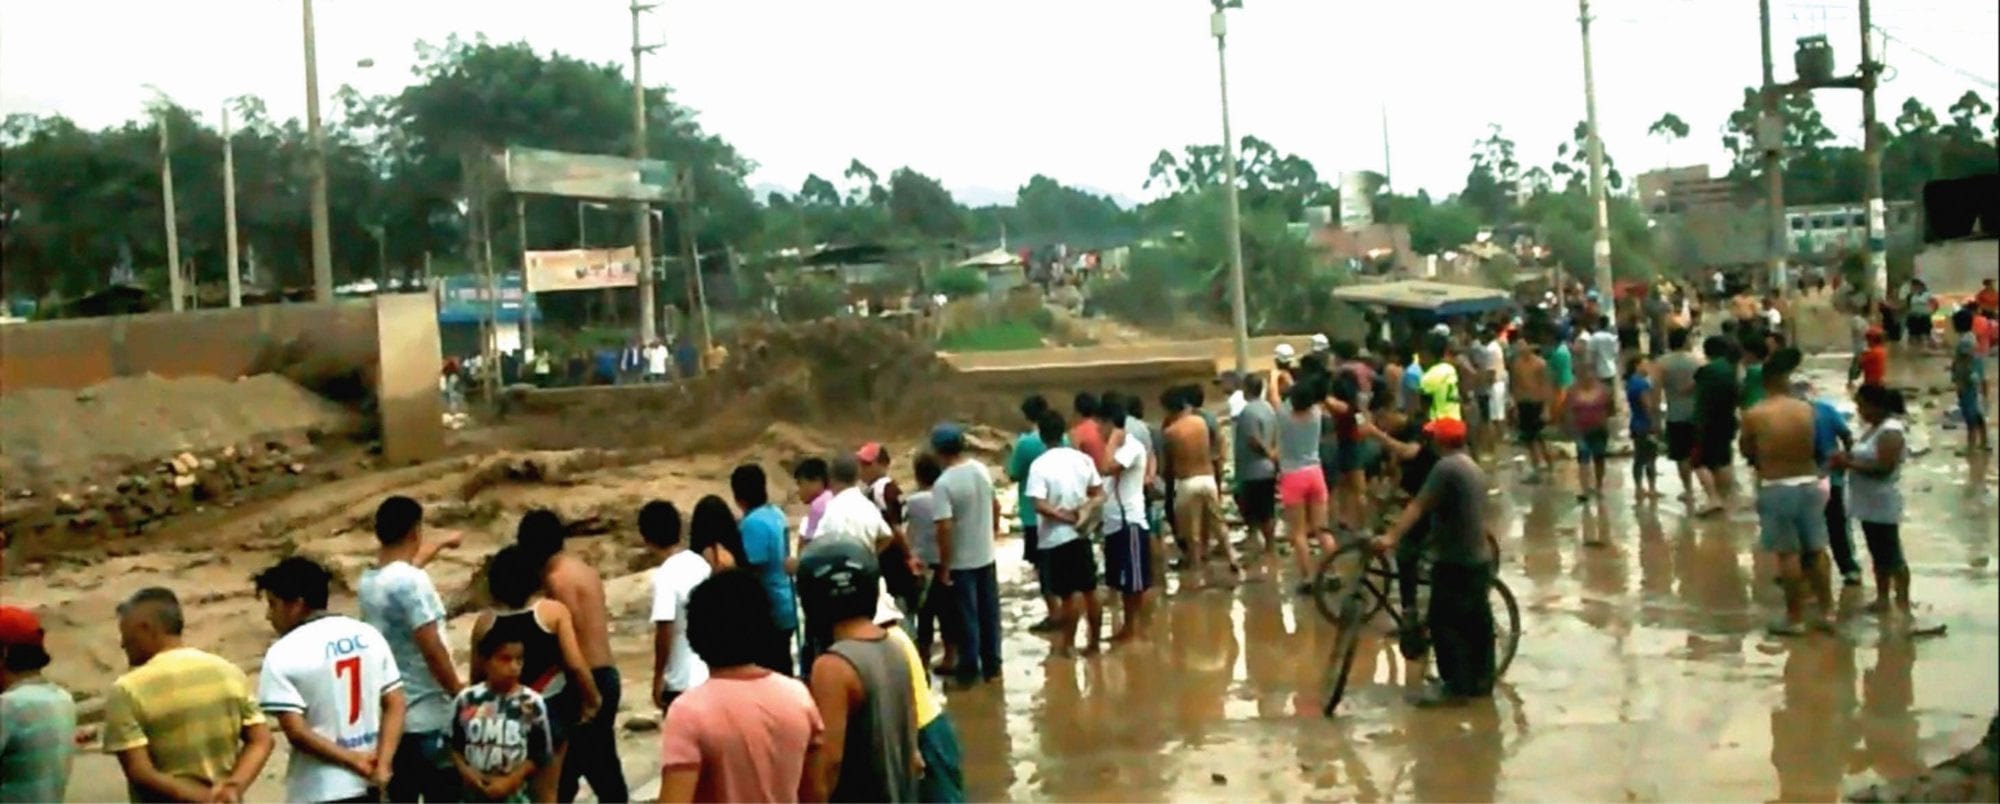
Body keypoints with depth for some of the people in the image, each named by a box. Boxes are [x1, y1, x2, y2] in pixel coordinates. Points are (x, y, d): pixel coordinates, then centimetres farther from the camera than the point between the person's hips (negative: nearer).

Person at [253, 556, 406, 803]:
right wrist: (382, 763, -7)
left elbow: (296, 731, -18)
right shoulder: (369, 636, 4)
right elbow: (395, 704, 0)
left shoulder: (284, 654, -13)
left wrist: (353, 760, -12)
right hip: (367, 784, 6)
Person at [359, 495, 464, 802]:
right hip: (429, 716, -8)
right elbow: (432, 649, -22)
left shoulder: (369, 579, 8)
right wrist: (460, 695, -10)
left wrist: (442, 543, 48)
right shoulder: (411, 582, -19)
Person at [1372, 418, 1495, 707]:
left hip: (1454, 560, -10)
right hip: (1478, 558, 10)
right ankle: (1481, 680, 21)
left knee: (1443, 623, -4)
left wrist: (1391, 536, -30)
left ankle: (1456, 685, -2)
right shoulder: (1473, 467, 14)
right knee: (1477, 620, 14)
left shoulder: (1446, 467, -16)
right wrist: (1434, 535, 30)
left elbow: (1418, 506, -25)